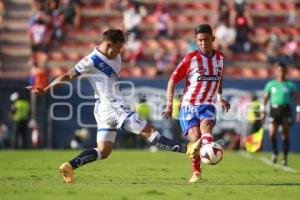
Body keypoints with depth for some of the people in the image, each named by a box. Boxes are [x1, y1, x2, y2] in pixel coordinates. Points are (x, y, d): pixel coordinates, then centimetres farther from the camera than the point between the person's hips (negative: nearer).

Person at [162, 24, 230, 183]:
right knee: (195, 138, -12)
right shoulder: (191, 58, -6)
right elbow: (173, 79, -3)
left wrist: (220, 98, 18)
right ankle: (196, 172, 8)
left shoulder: (220, 58, 7)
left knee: (206, 125, -29)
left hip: (207, 105, 2)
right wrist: (169, 105, -8)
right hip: (189, 105, -2)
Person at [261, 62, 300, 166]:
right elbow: (265, 98, 13)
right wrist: (263, 111, 7)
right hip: (274, 110, 1)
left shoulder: (290, 85, 2)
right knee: (272, 133, -13)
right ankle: (275, 153, 9)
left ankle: (285, 158, 11)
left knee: (285, 136, 2)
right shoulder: (270, 84, 6)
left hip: (286, 110, 0)